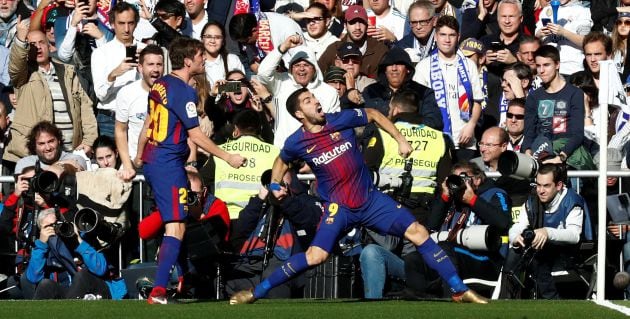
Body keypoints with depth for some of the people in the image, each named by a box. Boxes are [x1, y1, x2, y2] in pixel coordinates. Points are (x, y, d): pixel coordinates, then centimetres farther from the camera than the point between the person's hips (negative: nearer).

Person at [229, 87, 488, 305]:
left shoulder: (341, 120, -7)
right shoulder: (297, 143, -7)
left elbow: (373, 114, 10)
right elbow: (282, 160, 18)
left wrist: (400, 140, 4)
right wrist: (275, 185, 4)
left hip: (371, 199, 2)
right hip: (338, 206, -2)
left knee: (418, 233, -7)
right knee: (315, 256, -21)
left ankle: (460, 290, 0)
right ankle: (256, 293, -8)